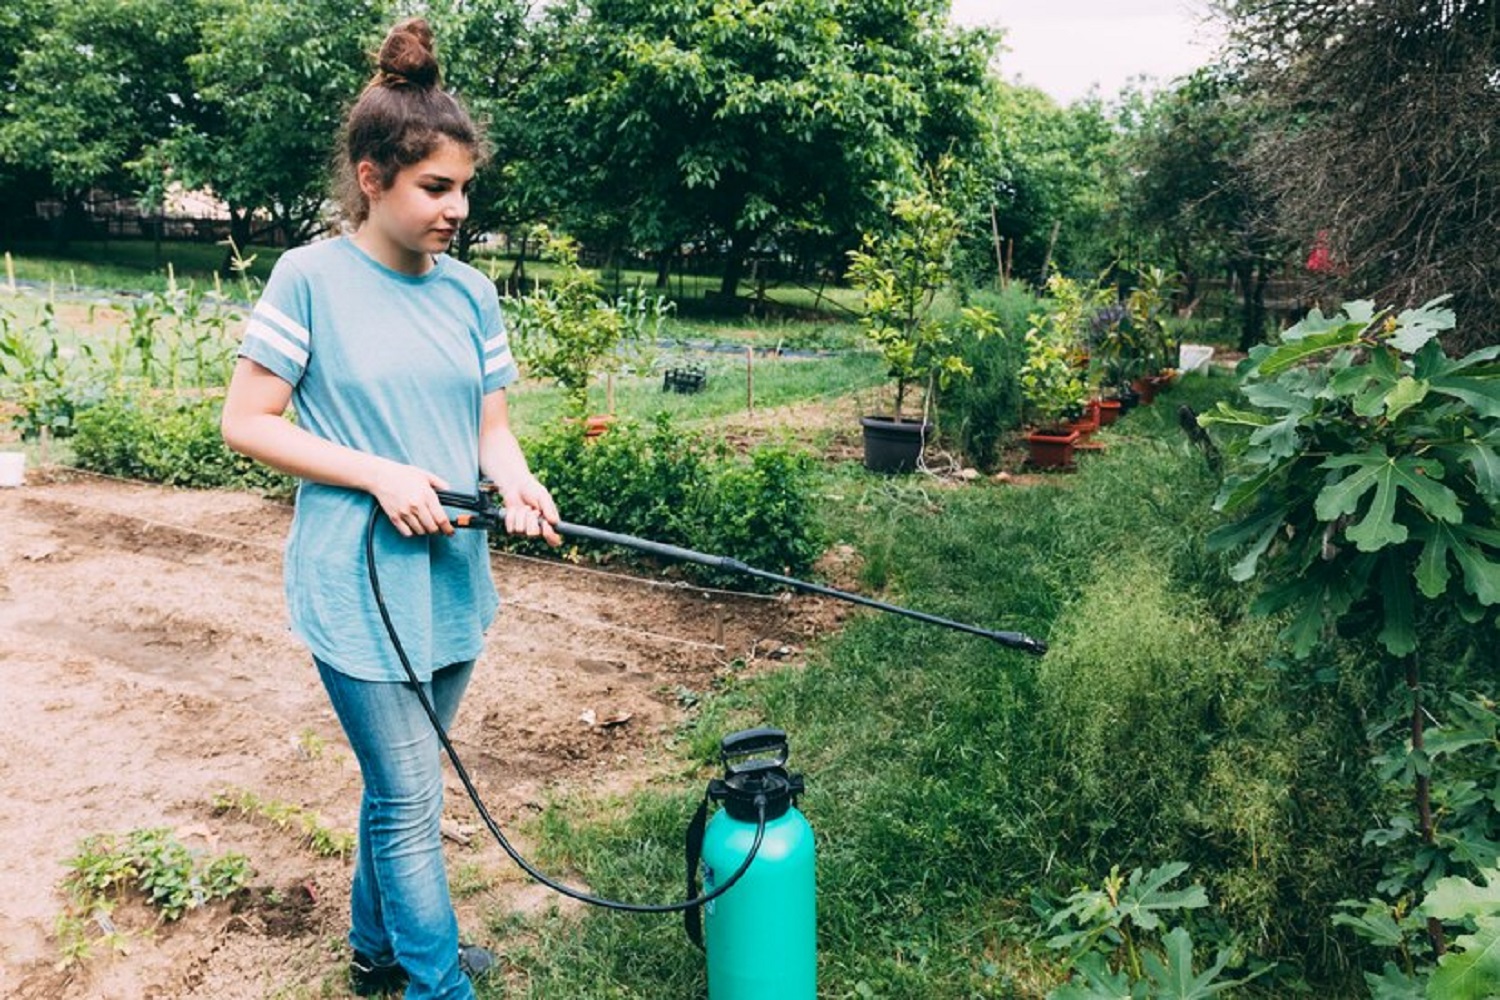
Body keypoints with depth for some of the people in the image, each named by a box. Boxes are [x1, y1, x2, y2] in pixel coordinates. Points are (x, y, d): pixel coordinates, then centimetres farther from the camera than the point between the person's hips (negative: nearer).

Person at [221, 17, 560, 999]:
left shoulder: (471, 291, 5)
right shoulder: (311, 276, -10)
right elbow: (247, 423, -8)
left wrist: (513, 479, -13)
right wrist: (382, 475, -18)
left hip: (451, 577, 5)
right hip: (357, 584, -5)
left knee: (398, 784, 20)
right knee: (410, 797, 1)